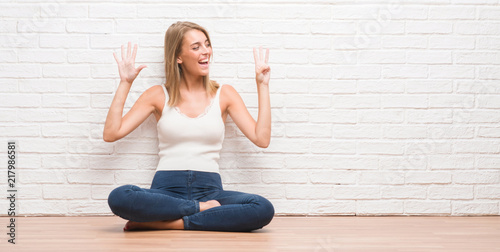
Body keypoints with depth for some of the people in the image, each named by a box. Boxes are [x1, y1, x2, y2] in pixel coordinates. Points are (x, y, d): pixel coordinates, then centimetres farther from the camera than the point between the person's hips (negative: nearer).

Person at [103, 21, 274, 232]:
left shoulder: (224, 94, 11)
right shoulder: (159, 95, 9)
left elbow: (261, 139, 2)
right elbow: (111, 134, 2)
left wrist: (262, 85, 4)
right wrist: (125, 83, 2)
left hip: (209, 189, 1)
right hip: (166, 190, -1)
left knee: (263, 208, -30)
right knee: (119, 198, -34)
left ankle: (165, 223, -22)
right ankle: (202, 209, -17)